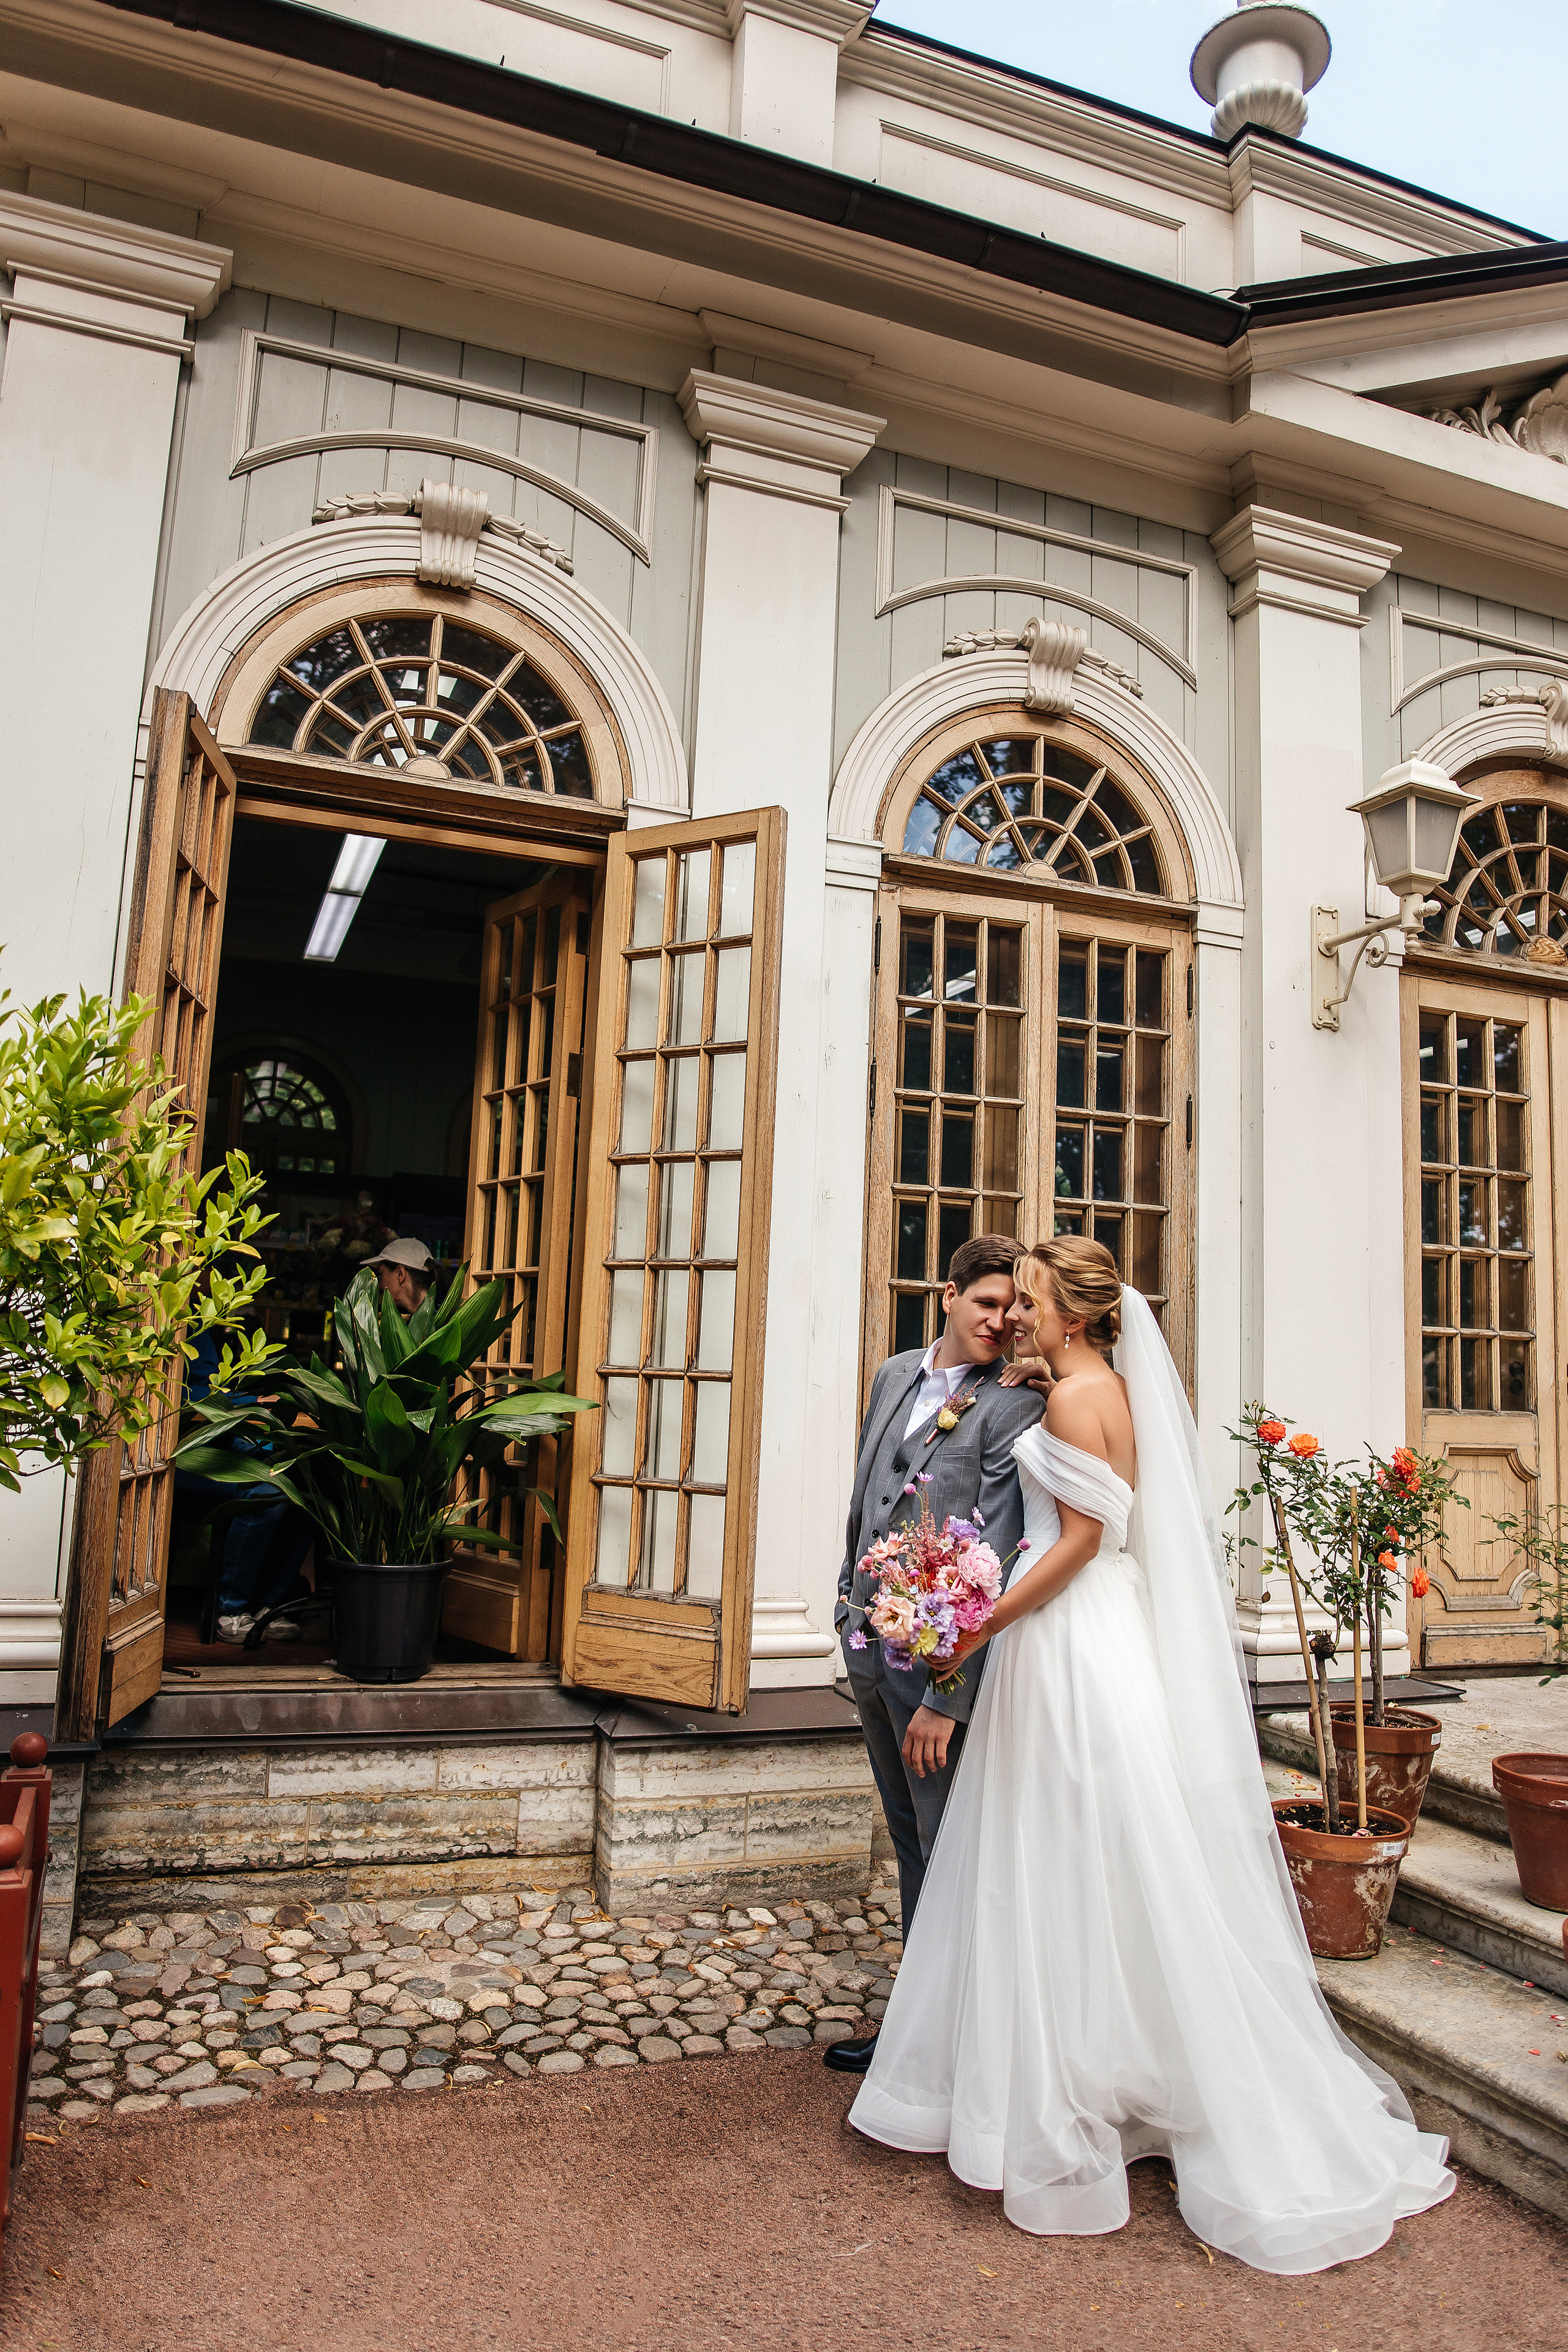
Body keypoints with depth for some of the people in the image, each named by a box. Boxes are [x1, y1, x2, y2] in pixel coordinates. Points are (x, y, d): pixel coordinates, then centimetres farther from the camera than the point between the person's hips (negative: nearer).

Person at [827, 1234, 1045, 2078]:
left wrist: (944, 1697, -23)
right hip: (872, 1644, 7)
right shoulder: (895, 1375, 7)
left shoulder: (1016, 1406, -16)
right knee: (912, 1846, 20)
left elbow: (996, 1562, -20)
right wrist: (849, 1598, 18)